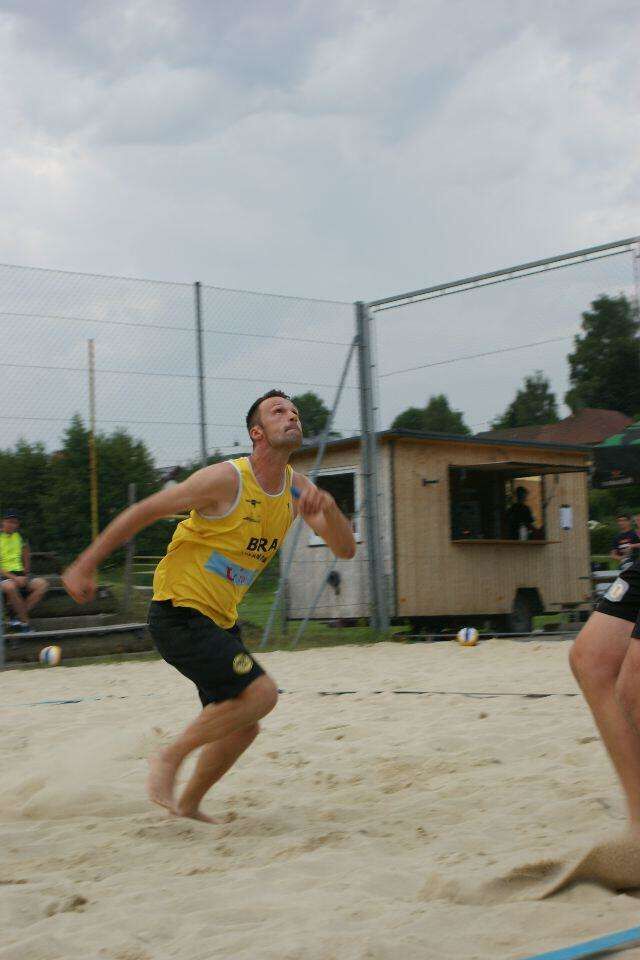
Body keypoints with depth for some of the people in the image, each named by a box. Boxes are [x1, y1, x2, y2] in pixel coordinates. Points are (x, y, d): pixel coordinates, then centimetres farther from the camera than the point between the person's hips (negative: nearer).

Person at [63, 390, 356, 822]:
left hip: (220, 621, 8)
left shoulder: (298, 490, 4)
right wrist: (85, 566, -11)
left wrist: (328, 507, -22)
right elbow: (143, 511, -12)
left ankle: (188, 805, 31)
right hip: (179, 613, -8)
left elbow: (346, 549, -1)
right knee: (261, 692, -20)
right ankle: (170, 756, -4)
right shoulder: (227, 479, -18)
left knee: (243, 725, 11)